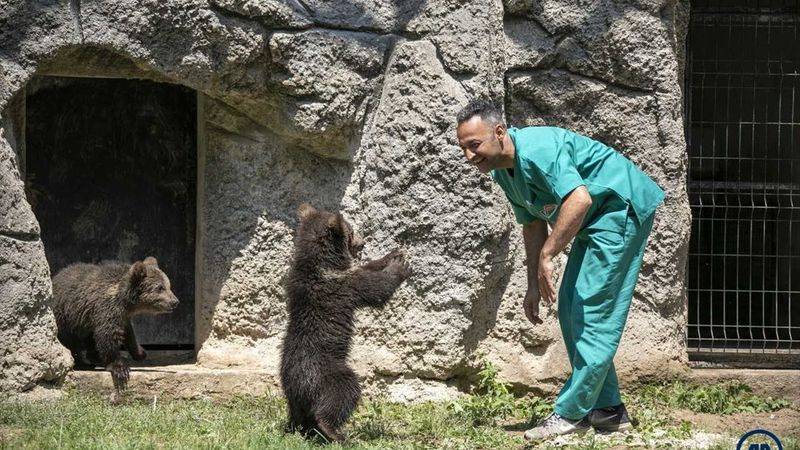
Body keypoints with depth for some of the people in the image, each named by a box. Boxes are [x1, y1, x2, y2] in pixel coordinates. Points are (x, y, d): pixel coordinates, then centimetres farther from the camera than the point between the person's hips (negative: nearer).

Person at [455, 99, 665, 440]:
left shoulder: (538, 149, -27)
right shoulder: (502, 170, 5)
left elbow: (579, 199, -38)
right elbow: (533, 223, 16)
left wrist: (546, 257, -33)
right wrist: (534, 284, 14)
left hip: (622, 206, -11)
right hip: (595, 222, 11)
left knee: (593, 311, -14)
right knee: (572, 311, 10)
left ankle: (571, 414, -14)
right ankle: (607, 410, 14)